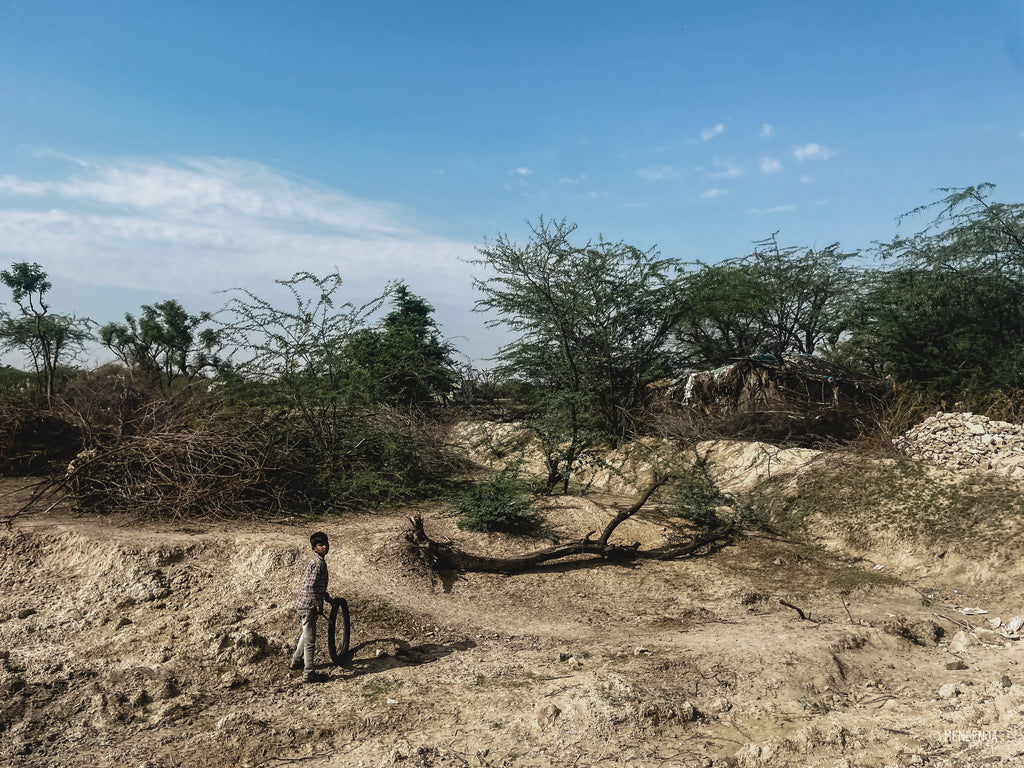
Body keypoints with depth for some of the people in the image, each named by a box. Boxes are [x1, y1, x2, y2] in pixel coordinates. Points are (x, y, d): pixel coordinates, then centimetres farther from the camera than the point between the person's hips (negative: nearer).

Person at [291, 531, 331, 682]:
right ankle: (309, 674, 7)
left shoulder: (315, 561, 11)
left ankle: (296, 661, 46)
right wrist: (319, 605, -18)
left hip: (304, 604, 10)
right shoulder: (319, 563, -19)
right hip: (309, 606, -10)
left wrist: (325, 596, 26)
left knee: (306, 634, 28)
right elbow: (311, 586, -25)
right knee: (310, 639, -1)